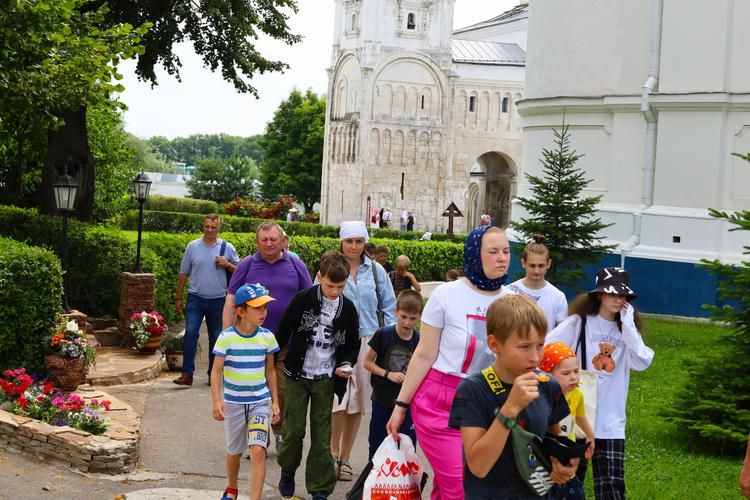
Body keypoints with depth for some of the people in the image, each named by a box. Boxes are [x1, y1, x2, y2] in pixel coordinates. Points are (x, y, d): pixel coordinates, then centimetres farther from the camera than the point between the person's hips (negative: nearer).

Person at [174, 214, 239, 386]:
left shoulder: (227, 248, 2)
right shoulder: (192, 246, 3)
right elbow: (184, 273, 7)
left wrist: (227, 264, -13)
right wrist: (178, 298, 7)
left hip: (218, 300, 1)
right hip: (195, 298, 0)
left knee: (216, 337, 8)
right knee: (190, 333, -13)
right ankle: (187, 374, -12)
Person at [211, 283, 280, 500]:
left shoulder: (267, 337, -4)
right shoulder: (226, 337, -12)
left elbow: (270, 370, 6)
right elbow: (216, 371, -7)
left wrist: (275, 401, 7)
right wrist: (216, 400, -16)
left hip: (260, 401, 1)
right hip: (233, 402, 0)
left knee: (258, 451, -15)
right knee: (235, 451, 17)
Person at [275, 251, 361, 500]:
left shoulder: (347, 308, -2)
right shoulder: (303, 299, -9)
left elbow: (352, 344, 9)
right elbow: (283, 332, -1)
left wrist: (346, 363, -9)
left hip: (326, 378, 1)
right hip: (297, 374, -1)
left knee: (322, 434, 3)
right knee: (294, 428, 1)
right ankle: (287, 469, 28)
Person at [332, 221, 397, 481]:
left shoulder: (376, 271, 6)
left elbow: (388, 308, 10)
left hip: (367, 340, 3)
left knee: (357, 402, 9)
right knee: (338, 398, -11)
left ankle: (344, 458, 22)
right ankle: (333, 454, 6)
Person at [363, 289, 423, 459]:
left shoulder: (420, 340, -5)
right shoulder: (383, 334, -10)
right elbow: (367, 362, -4)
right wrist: (388, 374, -17)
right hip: (382, 402, -1)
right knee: (377, 446, 11)